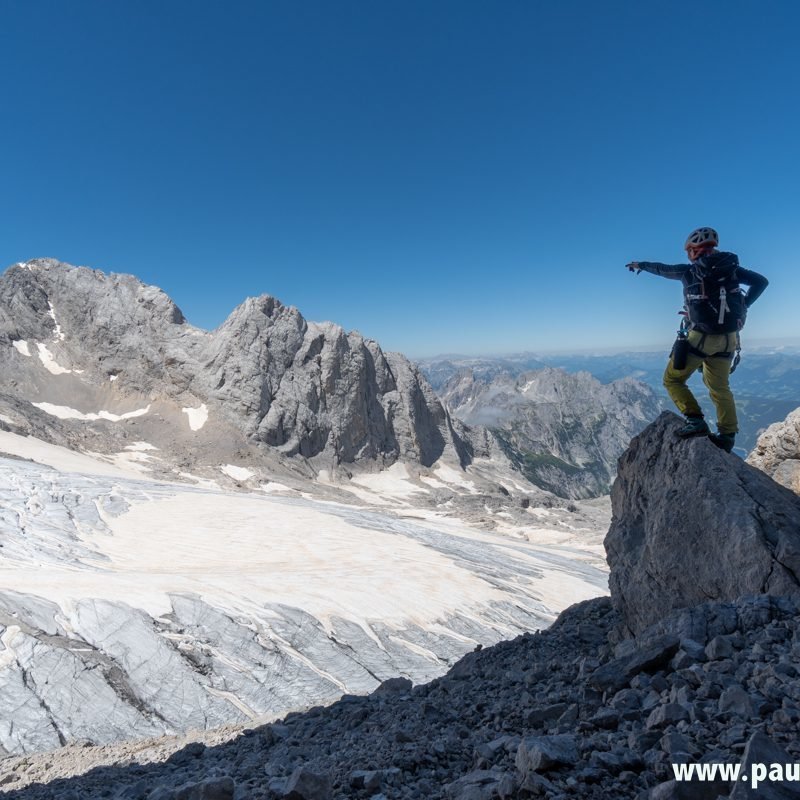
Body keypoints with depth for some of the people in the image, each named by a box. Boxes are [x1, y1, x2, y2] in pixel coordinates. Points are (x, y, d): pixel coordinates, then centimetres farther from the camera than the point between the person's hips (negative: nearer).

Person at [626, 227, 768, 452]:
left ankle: (695, 421, -4)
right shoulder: (731, 267, 5)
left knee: (673, 380, 9)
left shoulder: (689, 270, -4)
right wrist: (741, 307, 12)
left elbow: (661, 268, 13)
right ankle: (728, 435, 16)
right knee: (720, 387, 16)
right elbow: (761, 281, 8)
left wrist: (640, 265, 31)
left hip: (699, 337, -5)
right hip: (727, 338, 5)